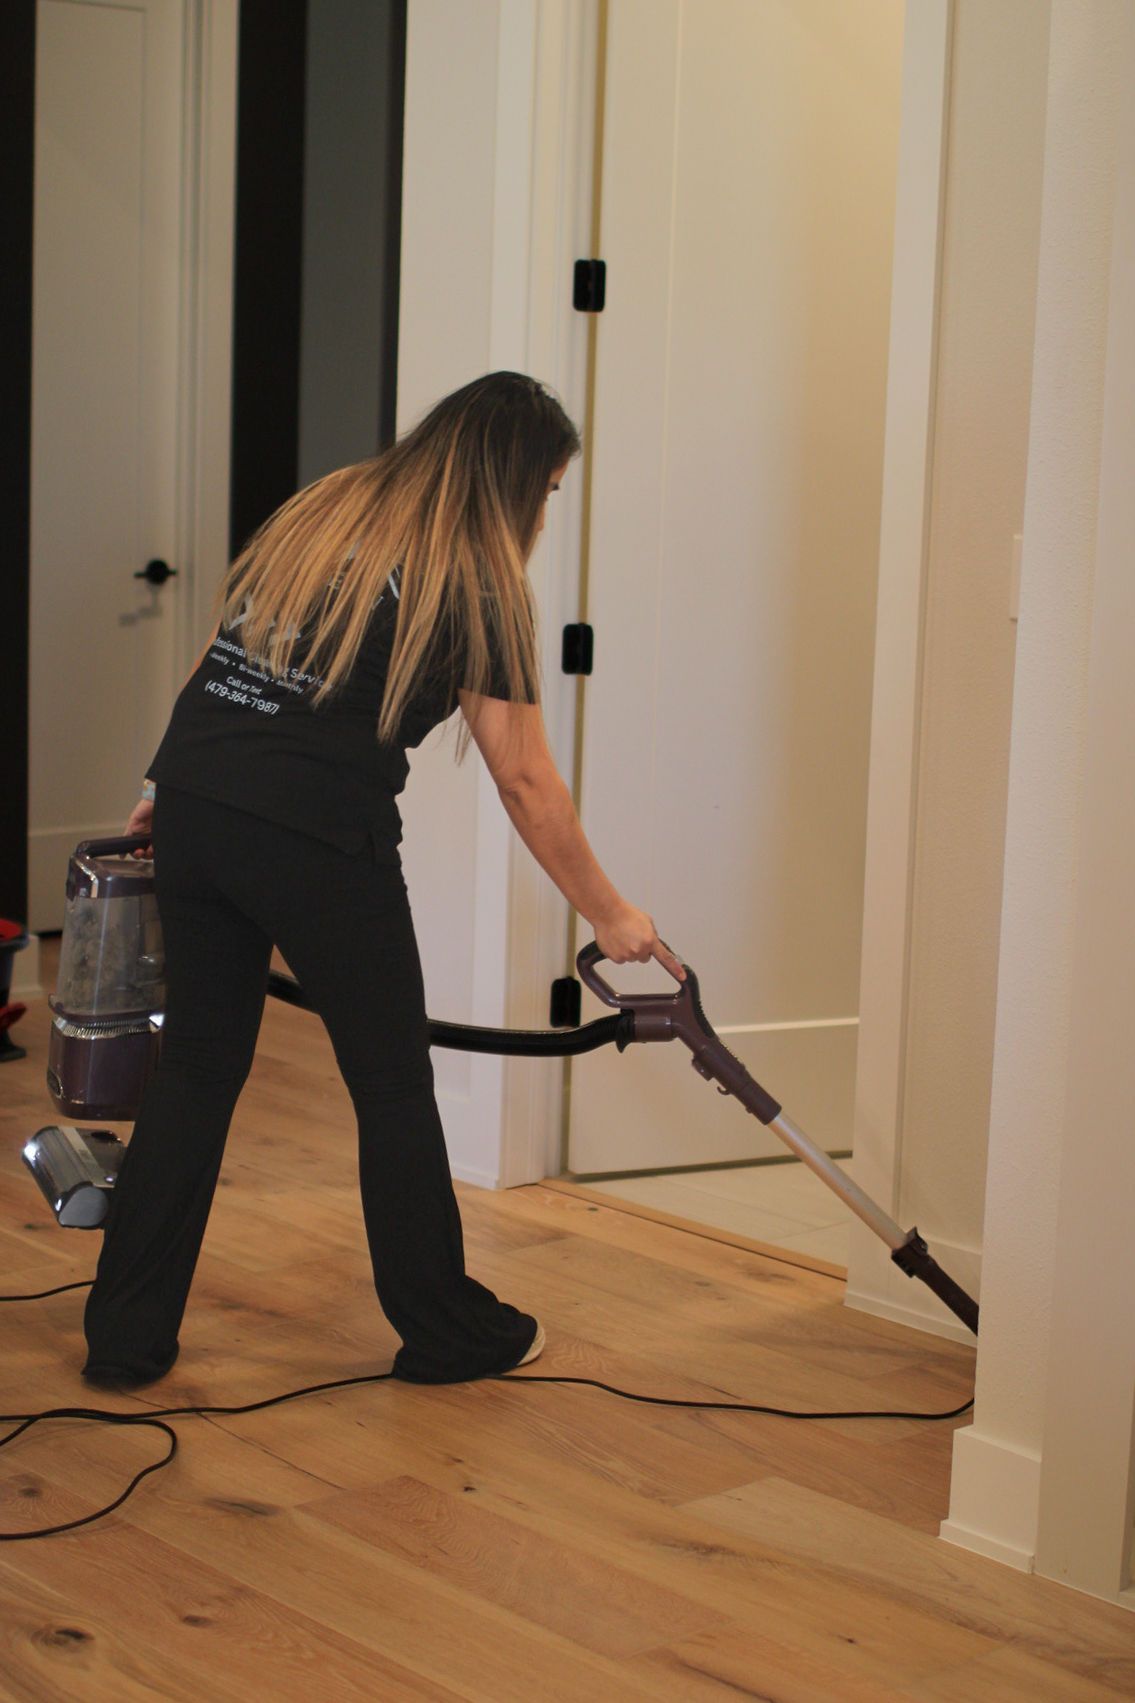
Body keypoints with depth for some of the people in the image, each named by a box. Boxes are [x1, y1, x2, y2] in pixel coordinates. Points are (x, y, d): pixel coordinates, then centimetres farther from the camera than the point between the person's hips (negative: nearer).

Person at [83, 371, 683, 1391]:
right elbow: (525, 781, -1)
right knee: (393, 1086, 10)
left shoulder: (320, 514, 16)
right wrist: (608, 913, 7)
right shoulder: (473, 582, -2)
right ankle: (449, 1335, 24)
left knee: (197, 1067, 15)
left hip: (194, 805, 6)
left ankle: (126, 1339, 19)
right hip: (317, 843, -6)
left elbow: (229, 663, 15)